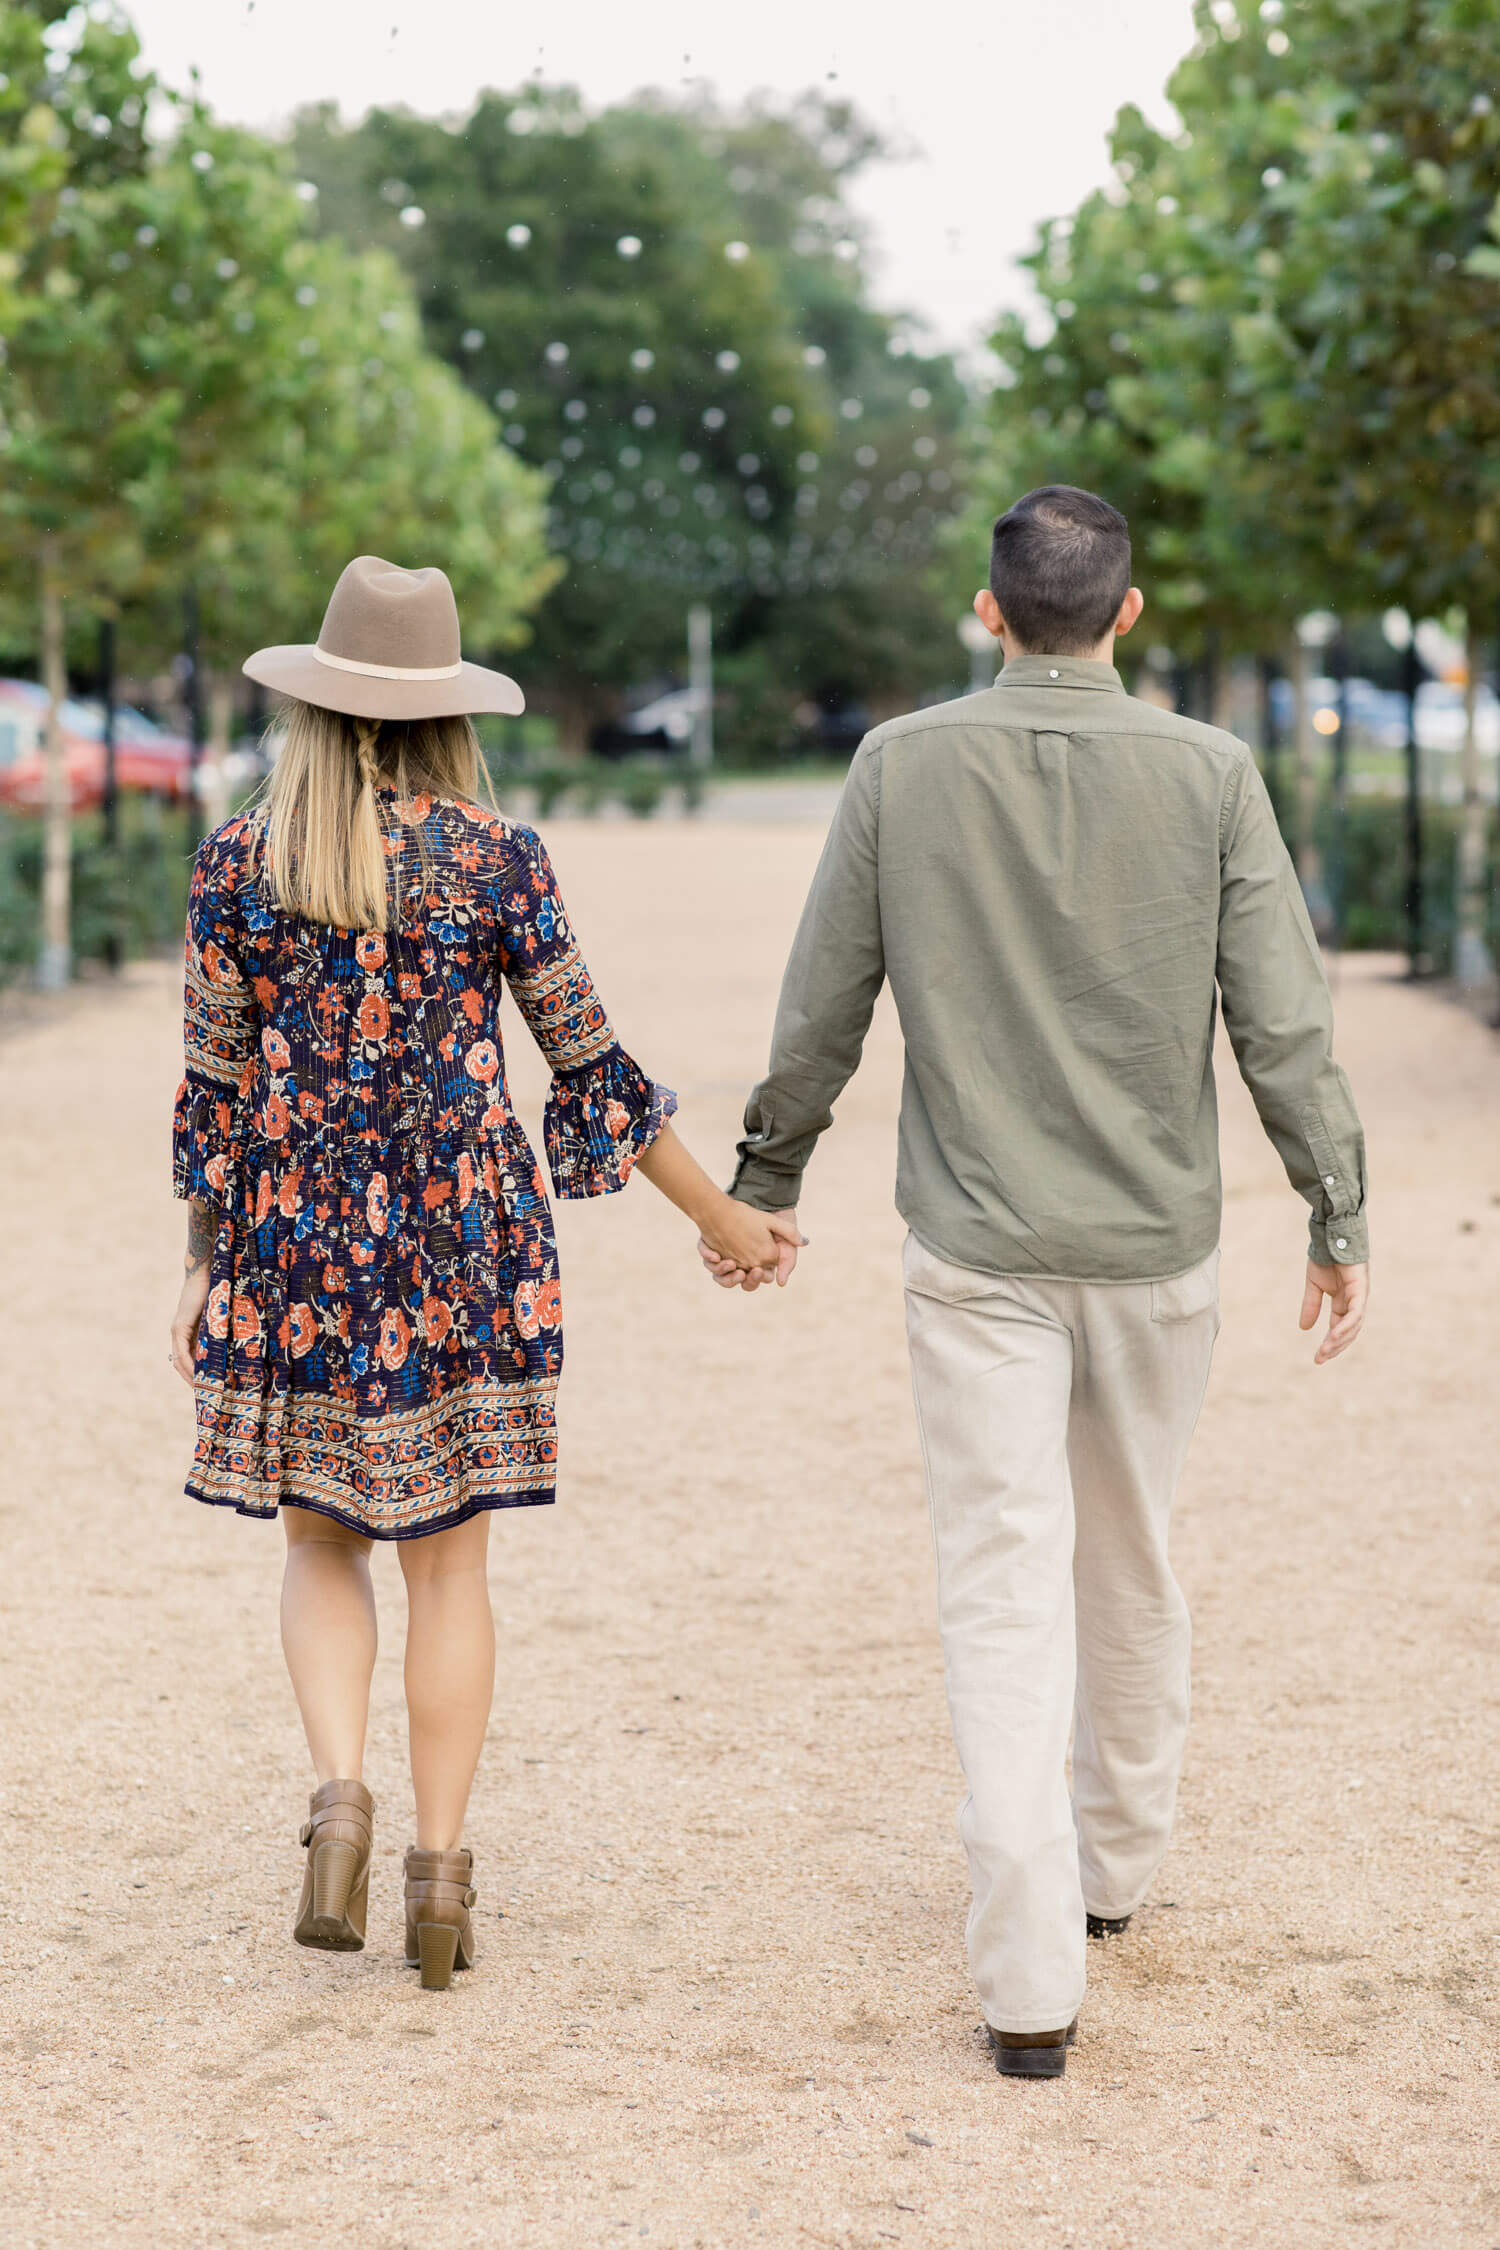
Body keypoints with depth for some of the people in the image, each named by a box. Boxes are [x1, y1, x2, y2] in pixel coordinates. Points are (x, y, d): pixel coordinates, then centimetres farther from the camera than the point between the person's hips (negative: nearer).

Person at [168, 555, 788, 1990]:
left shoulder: (240, 862, -3)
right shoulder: (499, 861, -5)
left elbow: (213, 1088, 1)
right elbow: (592, 1073, 0)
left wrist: (205, 1267, 13)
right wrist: (719, 1213, 12)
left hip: (293, 1236, 1)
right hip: (462, 1233, 0)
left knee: (321, 1541, 16)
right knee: (447, 1560, 9)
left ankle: (339, 1791, -6)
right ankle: (440, 1863, 8)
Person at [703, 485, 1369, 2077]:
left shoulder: (904, 766, -4)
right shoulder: (1208, 774, -4)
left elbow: (820, 1010, 1)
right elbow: (1282, 1023, -5)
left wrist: (765, 1181, 14)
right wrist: (1338, 1219, 4)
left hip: (976, 1248, -1)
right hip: (1156, 1243, 1)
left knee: (1005, 1589, -2)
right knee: (1132, 1567, 20)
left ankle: (1029, 1982, -8)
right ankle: (1115, 1864, 38)